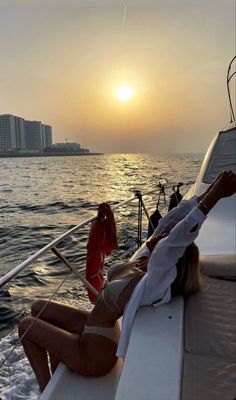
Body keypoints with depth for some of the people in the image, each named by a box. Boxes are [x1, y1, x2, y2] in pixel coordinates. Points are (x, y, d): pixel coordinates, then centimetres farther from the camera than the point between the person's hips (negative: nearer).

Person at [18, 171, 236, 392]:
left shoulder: (153, 283, -36)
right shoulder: (143, 260, -13)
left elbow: (176, 238, -51)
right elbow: (169, 220, -15)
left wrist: (216, 194, -52)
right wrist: (211, 190, -15)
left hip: (93, 353, -7)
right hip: (93, 326, 8)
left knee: (26, 326, 7)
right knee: (38, 308, 21)